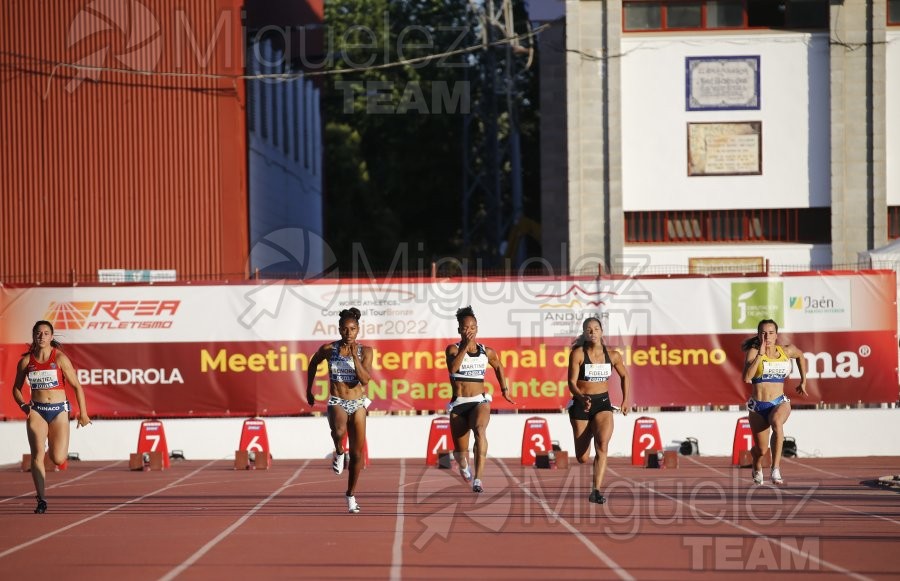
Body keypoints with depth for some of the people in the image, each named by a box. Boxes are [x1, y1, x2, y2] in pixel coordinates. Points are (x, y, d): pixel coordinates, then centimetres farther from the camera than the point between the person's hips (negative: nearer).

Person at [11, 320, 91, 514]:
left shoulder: (60, 358, -5)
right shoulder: (26, 361, 2)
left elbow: (76, 386, 0)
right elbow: (16, 388, 13)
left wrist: (83, 413, -1)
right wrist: (23, 405, -6)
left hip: (59, 410, -1)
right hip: (36, 411, 1)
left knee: (58, 459, -7)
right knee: (37, 455, -11)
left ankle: (53, 449, 31)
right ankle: (41, 500, -6)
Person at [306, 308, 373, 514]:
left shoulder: (365, 351, -3)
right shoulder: (328, 349, -3)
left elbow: (365, 379, -14)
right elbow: (313, 364, 16)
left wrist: (354, 356, -22)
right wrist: (309, 391, 20)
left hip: (358, 404, 2)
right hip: (337, 402, -2)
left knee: (357, 453, 5)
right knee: (339, 431, -37)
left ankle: (351, 494, 22)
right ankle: (339, 452, -2)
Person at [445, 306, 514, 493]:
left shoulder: (487, 352, 6)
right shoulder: (453, 349, -1)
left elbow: (498, 366, 28)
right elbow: (453, 367, -23)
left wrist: (504, 389, 25)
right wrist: (465, 346, -23)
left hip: (479, 401, 0)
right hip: (458, 403, 0)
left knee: (480, 430, -34)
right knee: (460, 449, 9)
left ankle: (478, 478, -44)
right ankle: (464, 465, 50)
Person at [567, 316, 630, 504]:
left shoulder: (613, 355, 1)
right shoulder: (577, 354, -8)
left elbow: (624, 376, 19)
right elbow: (572, 382, -13)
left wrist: (625, 400, 11)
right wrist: (582, 398, -30)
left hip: (603, 404, 1)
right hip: (581, 404, -1)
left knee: (602, 445, -26)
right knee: (582, 458, 3)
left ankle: (596, 491, -27)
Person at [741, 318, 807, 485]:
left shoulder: (787, 351, 4)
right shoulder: (754, 352, -5)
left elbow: (800, 355, 29)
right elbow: (747, 378, -21)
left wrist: (803, 381, 28)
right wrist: (760, 354, -21)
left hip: (780, 403, 0)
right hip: (757, 406, 0)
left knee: (777, 423, -37)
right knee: (761, 450, 9)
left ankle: (776, 469, -37)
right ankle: (757, 469, 48)